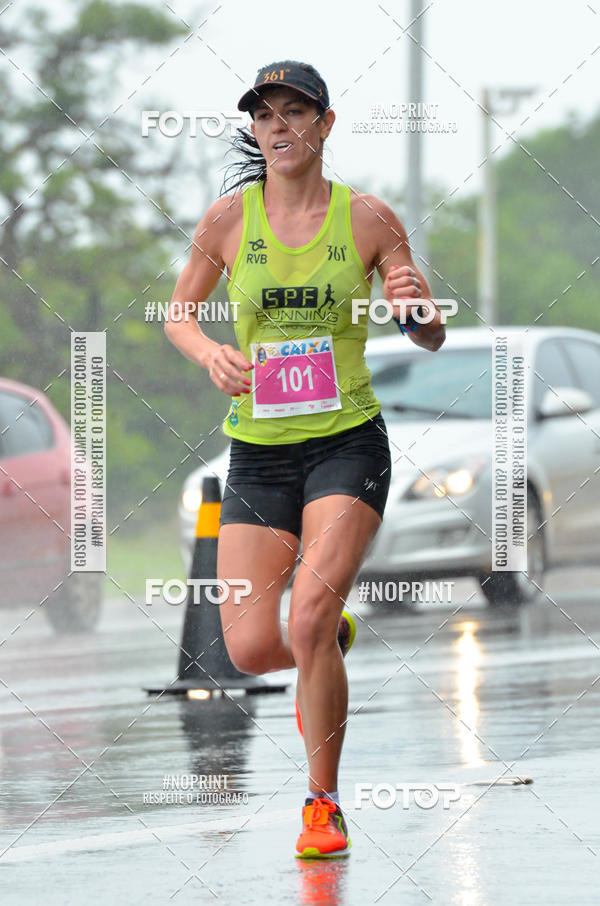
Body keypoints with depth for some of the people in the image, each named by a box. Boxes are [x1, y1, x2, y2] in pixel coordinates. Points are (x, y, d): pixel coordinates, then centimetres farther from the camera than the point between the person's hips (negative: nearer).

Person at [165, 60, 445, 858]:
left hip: (348, 442, -2)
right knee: (253, 650, -6)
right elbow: (178, 313, 12)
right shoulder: (229, 218, -1)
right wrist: (211, 352, -11)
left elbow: (432, 340, 3)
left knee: (307, 624, -21)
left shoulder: (369, 219, -3)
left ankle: (324, 803, -4)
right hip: (258, 453, 2)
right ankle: (333, 639, 32)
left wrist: (418, 305, -20)